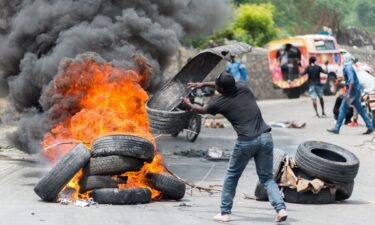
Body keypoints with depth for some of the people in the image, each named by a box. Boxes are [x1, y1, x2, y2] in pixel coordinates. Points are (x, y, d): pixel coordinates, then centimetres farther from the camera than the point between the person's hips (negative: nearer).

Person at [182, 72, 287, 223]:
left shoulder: (220, 103, 1)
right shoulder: (244, 89, 12)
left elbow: (202, 110, 24)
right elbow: (228, 85, 35)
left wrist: (189, 105, 46)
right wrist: (203, 84, 43)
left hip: (246, 141, -4)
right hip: (265, 137, 4)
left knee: (232, 177, 17)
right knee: (267, 178, 10)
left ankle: (225, 213, 22)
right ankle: (281, 209, -7)